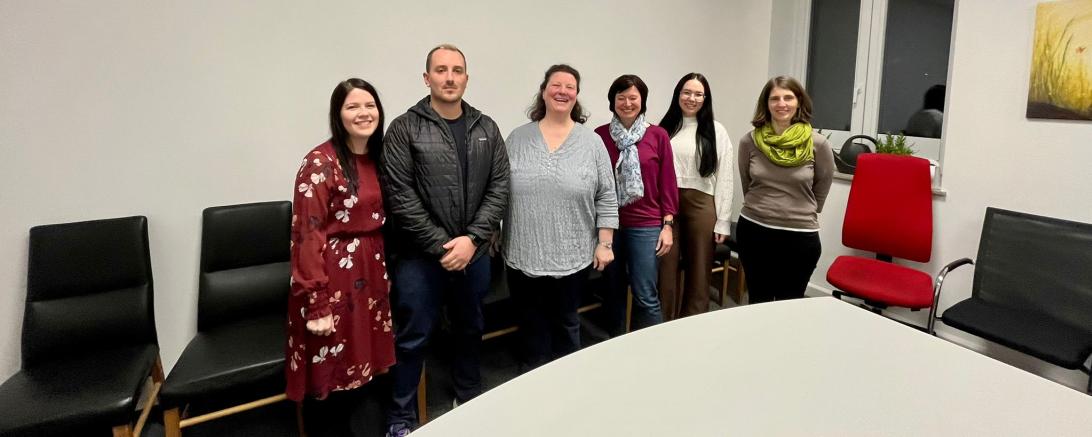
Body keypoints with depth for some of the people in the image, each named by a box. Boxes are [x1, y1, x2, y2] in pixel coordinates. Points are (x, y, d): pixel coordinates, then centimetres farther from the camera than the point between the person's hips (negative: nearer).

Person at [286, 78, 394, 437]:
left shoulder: (378, 159, 8)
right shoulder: (321, 163, -14)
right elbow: (307, 235, -17)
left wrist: (383, 273, 13)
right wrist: (317, 303, -19)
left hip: (370, 274, 7)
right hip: (333, 277, -7)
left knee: (360, 369, 17)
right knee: (329, 376, 7)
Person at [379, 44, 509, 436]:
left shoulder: (487, 129, 5)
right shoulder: (404, 129, -6)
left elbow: (499, 187, 0)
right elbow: (400, 197, -12)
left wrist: (472, 239, -11)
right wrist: (441, 245, -15)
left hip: (475, 253, 4)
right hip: (420, 257, -3)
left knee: (470, 331, 19)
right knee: (412, 339, 7)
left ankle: (470, 399, 40)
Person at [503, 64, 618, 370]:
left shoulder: (592, 142, 0)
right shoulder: (517, 139, 2)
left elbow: (606, 197, 0)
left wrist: (605, 243, -4)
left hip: (573, 257, -1)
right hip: (523, 256, 1)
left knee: (566, 324, 15)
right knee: (532, 326, 14)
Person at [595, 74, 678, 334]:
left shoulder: (658, 135, 0)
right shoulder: (600, 135, 2)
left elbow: (668, 182, 1)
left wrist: (668, 224, -2)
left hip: (646, 225, -2)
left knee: (645, 296, -3)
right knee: (613, 292, 13)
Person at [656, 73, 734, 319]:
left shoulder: (716, 131, 4)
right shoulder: (664, 129, 6)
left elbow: (724, 178, 1)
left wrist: (723, 221, -4)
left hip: (701, 205, 0)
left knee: (698, 273, 9)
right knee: (666, 271, 7)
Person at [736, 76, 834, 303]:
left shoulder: (818, 144, -9)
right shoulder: (749, 141, -5)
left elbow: (822, 187, 7)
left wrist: (806, 213, 14)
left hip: (800, 236, -1)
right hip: (753, 230, 2)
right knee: (758, 301, 16)